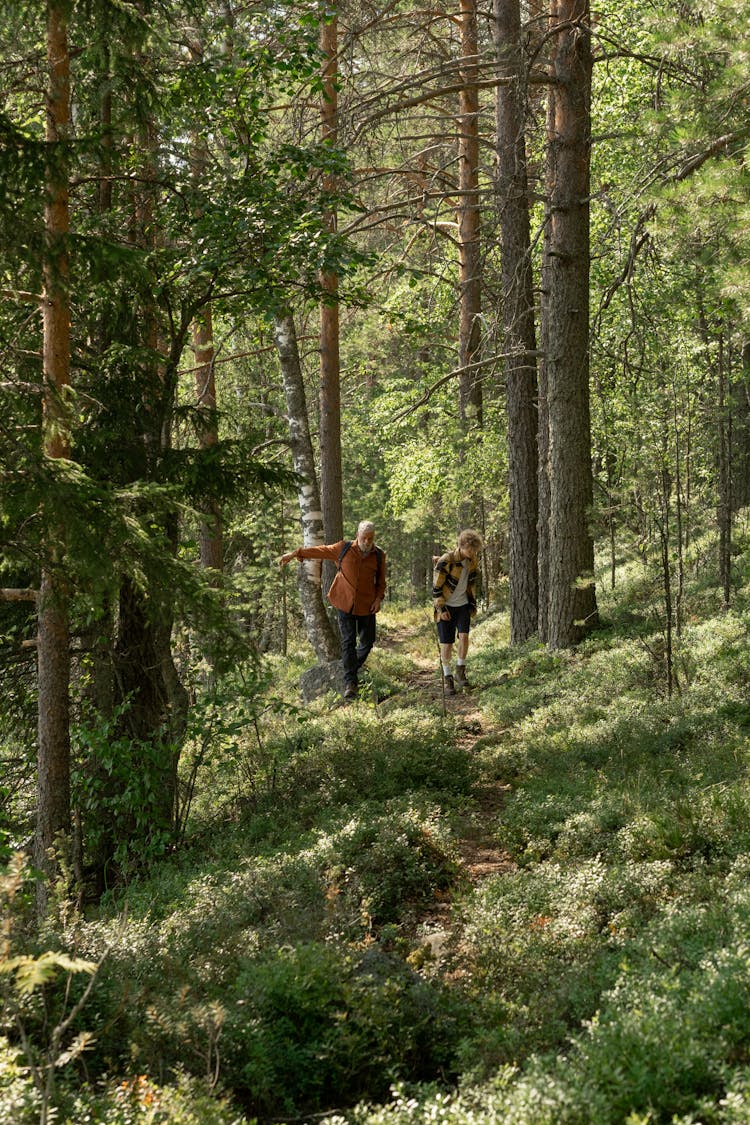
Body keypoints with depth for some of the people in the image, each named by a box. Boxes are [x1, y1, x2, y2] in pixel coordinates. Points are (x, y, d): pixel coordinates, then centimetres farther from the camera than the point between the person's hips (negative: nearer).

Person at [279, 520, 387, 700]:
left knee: (367, 642, 7)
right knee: (348, 642, -6)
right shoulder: (344, 549, -2)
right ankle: (350, 682, -4)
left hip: (366, 606, 2)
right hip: (345, 603, -2)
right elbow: (319, 551, 7)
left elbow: (381, 582, 9)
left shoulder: (379, 556, 1)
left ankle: (352, 670, 33)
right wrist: (295, 554, 9)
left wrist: (379, 598, -7)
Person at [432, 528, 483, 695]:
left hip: (463, 605, 4)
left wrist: (473, 604, 11)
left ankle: (460, 672, -2)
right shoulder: (446, 561, -21)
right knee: (446, 644, -2)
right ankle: (447, 678, 11)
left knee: (464, 636, -16)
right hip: (446, 606, -4)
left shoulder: (472, 561, -3)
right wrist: (442, 609, -15)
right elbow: (436, 587, -15)